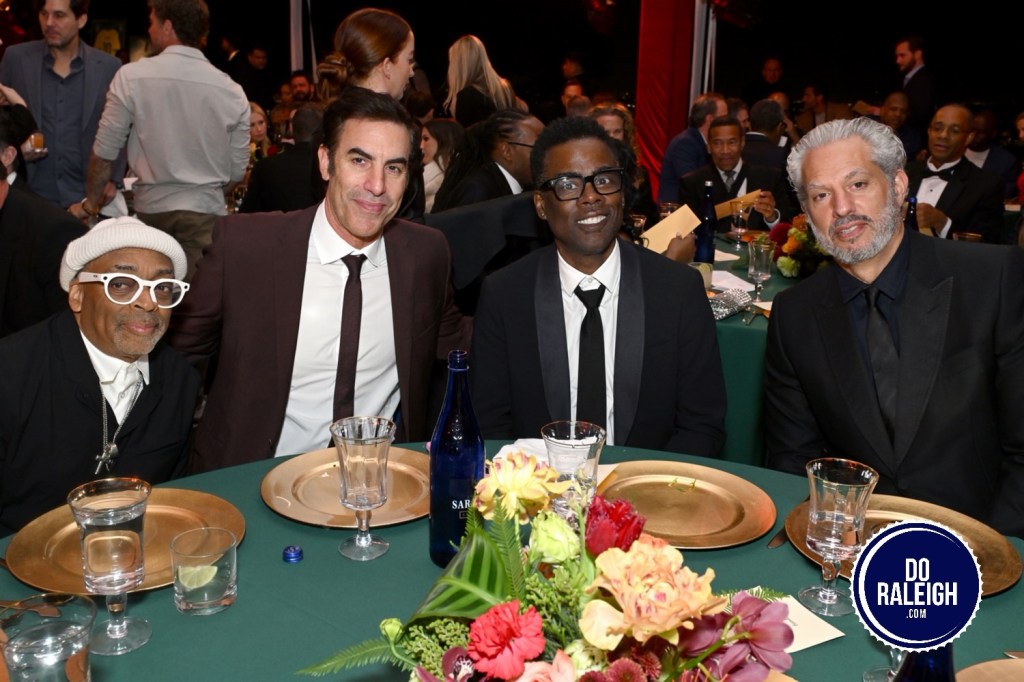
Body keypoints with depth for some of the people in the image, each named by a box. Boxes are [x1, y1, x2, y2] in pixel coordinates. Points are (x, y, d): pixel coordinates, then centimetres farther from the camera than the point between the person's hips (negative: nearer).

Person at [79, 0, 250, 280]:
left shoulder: (131, 76, -3)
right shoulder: (232, 91, 1)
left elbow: (104, 152, 1)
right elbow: (237, 171, 6)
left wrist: (90, 204, 17)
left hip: (150, 208, 0)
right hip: (207, 214, 0)